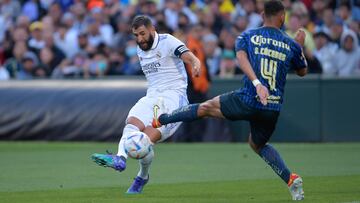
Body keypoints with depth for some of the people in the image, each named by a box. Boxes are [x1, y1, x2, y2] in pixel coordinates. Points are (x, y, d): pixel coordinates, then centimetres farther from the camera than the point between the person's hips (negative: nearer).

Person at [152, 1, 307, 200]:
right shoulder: (291, 44, 10)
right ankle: (290, 178, 9)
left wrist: (256, 83, -28)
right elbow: (302, 71, 25)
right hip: (273, 108, 3)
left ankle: (161, 118, 34)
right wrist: (300, 45, 39)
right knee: (257, 144, 26)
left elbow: (242, 57, -17)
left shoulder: (247, 36, 4)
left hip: (248, 100, -3)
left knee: (206, 107, 19)